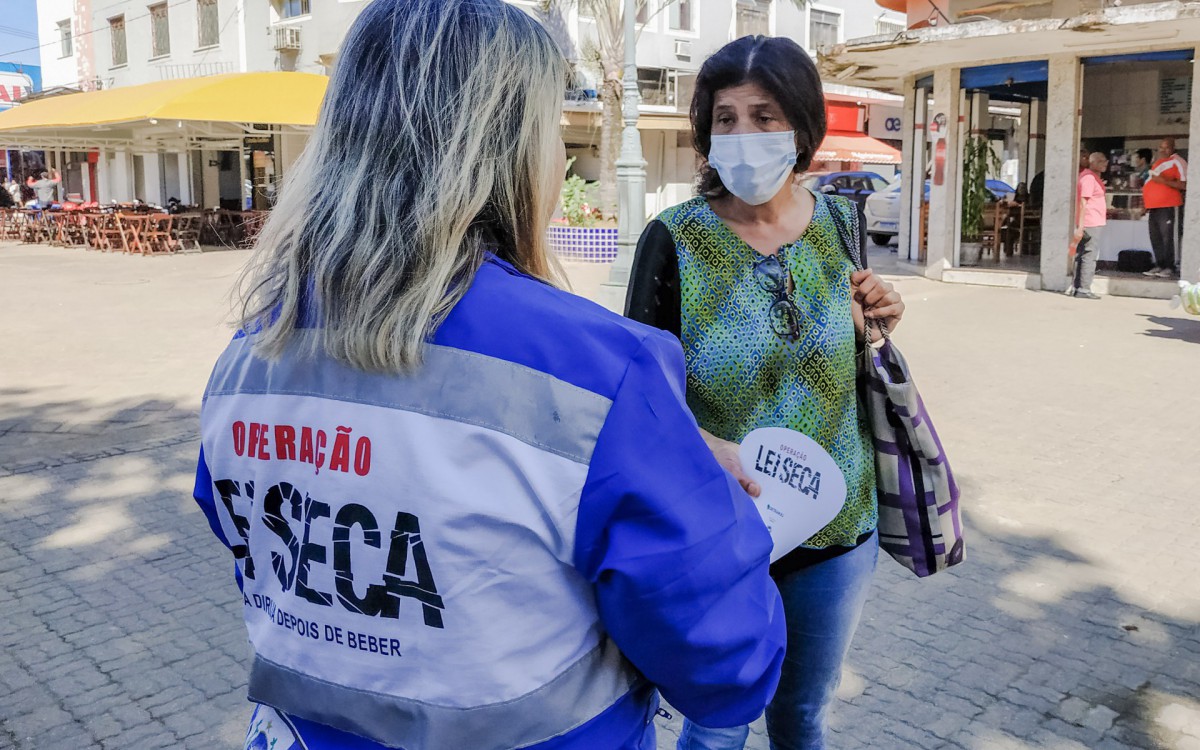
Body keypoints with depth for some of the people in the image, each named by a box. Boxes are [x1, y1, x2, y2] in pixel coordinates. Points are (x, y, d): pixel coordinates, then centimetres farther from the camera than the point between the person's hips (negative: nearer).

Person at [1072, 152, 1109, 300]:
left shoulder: (1094, 177, 18)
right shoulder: (1089, 177, -13)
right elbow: (1083, 202, -20)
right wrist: (1080, 226, -24)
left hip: (1095, 223, 10)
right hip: (1092, 223, -10)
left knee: (1081, 255, 10)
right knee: (1089, 256, -9)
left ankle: (1076, 287, 14)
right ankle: (1083, 289, -9)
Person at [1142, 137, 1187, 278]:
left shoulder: (1177, 162, -5)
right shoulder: (1158, 163, 20)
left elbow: (1184, 185, -14)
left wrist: (1163, 181, -21)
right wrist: (1146, 199, 20)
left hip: (1169, 206, -8)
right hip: (1154, 207, 8)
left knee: (1169, 237, -9)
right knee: (1155, 238, 9)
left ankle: (1171, 268, -8)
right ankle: (1159, 266, 14)